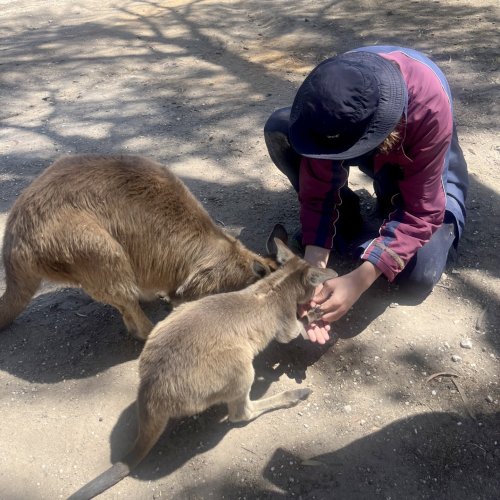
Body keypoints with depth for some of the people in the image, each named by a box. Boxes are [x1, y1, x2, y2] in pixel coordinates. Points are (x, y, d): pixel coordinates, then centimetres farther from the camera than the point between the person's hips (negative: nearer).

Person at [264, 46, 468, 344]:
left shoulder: (429, 103, -40)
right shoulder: (326, 94, -33)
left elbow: (421, 211, -34)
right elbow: (319, 188, -25)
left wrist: (359, 281, -43)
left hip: (417, 161, -2)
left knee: (420, 275, -23)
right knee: (279, 130, -27)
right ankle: (345, 214, -4)